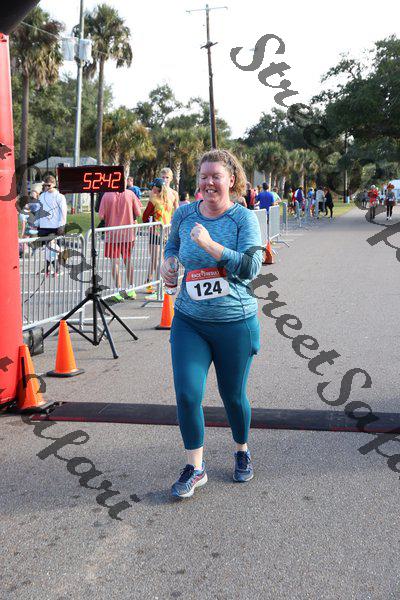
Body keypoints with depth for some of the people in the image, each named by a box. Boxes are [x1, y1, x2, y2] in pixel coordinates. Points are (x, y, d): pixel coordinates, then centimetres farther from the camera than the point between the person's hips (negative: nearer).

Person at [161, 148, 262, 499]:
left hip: (235, 324, -2)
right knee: (187, 394, -7)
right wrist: (167, 262, 4)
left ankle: (243, 452, 40)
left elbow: (251, 267, -20)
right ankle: (195, 468, 12)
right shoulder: (184, 215, 4)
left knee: (233, 396, 11)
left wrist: (210, 244, -26)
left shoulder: (244, 218, -7)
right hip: (189, 321, 3)